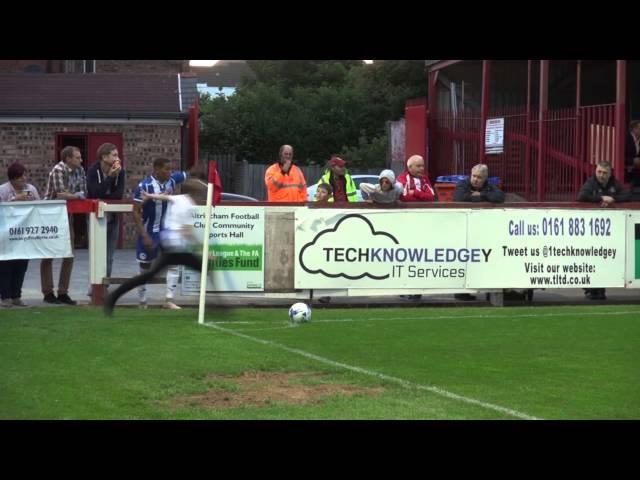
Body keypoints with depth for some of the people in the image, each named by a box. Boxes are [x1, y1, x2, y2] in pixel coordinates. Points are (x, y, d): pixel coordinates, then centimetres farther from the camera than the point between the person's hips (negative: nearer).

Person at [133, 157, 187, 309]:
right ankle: (142, 302, 22)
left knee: (174, 263, -7)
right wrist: (144, 235, -24)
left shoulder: (172, 180, -6)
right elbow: (136, 212, -19)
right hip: (149, 231, -5)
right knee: (145, 267, 8)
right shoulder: (144, 186, -22)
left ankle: (169, 300, -4)